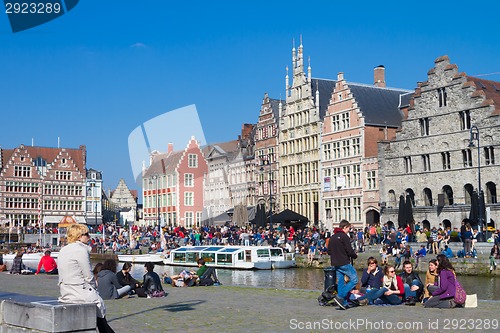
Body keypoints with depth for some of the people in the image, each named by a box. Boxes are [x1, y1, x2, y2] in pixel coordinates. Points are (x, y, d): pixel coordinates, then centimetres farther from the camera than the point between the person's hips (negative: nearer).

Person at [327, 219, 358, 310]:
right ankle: (340, 296, -13)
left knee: (340, 282, 12)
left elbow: (329, 251, 15)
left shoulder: (332, 237, 12)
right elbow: (350, 251, -15)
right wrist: (355, 256, 4)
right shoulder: (344, 237, -12)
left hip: (335, 264, 8)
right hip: (344, 263, -8)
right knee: (354, 280, -3)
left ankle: (343, 303, 12)